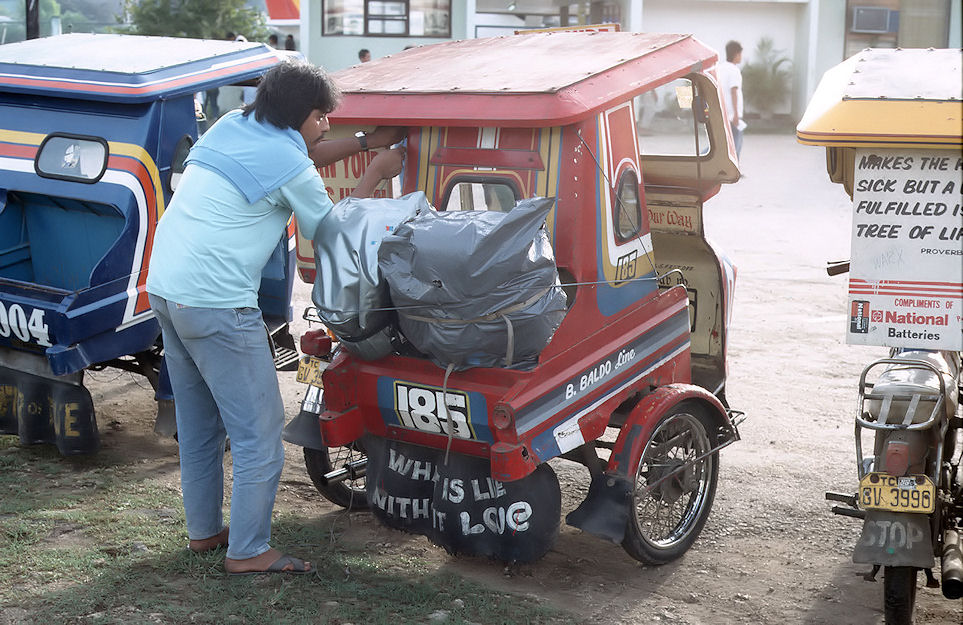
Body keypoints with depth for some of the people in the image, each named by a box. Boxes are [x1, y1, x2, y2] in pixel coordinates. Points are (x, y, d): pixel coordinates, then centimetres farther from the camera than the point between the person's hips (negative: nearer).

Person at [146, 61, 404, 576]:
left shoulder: (230, 125, 13)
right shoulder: (289, 166, -11)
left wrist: (366, 142, 27)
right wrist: (374, 173, 13)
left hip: (163, 287, 9)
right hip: (215, 304, -9)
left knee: (197, 421, 20)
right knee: (259, 431, 0)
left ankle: (203, 529, 31)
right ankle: (247, 552, 7)